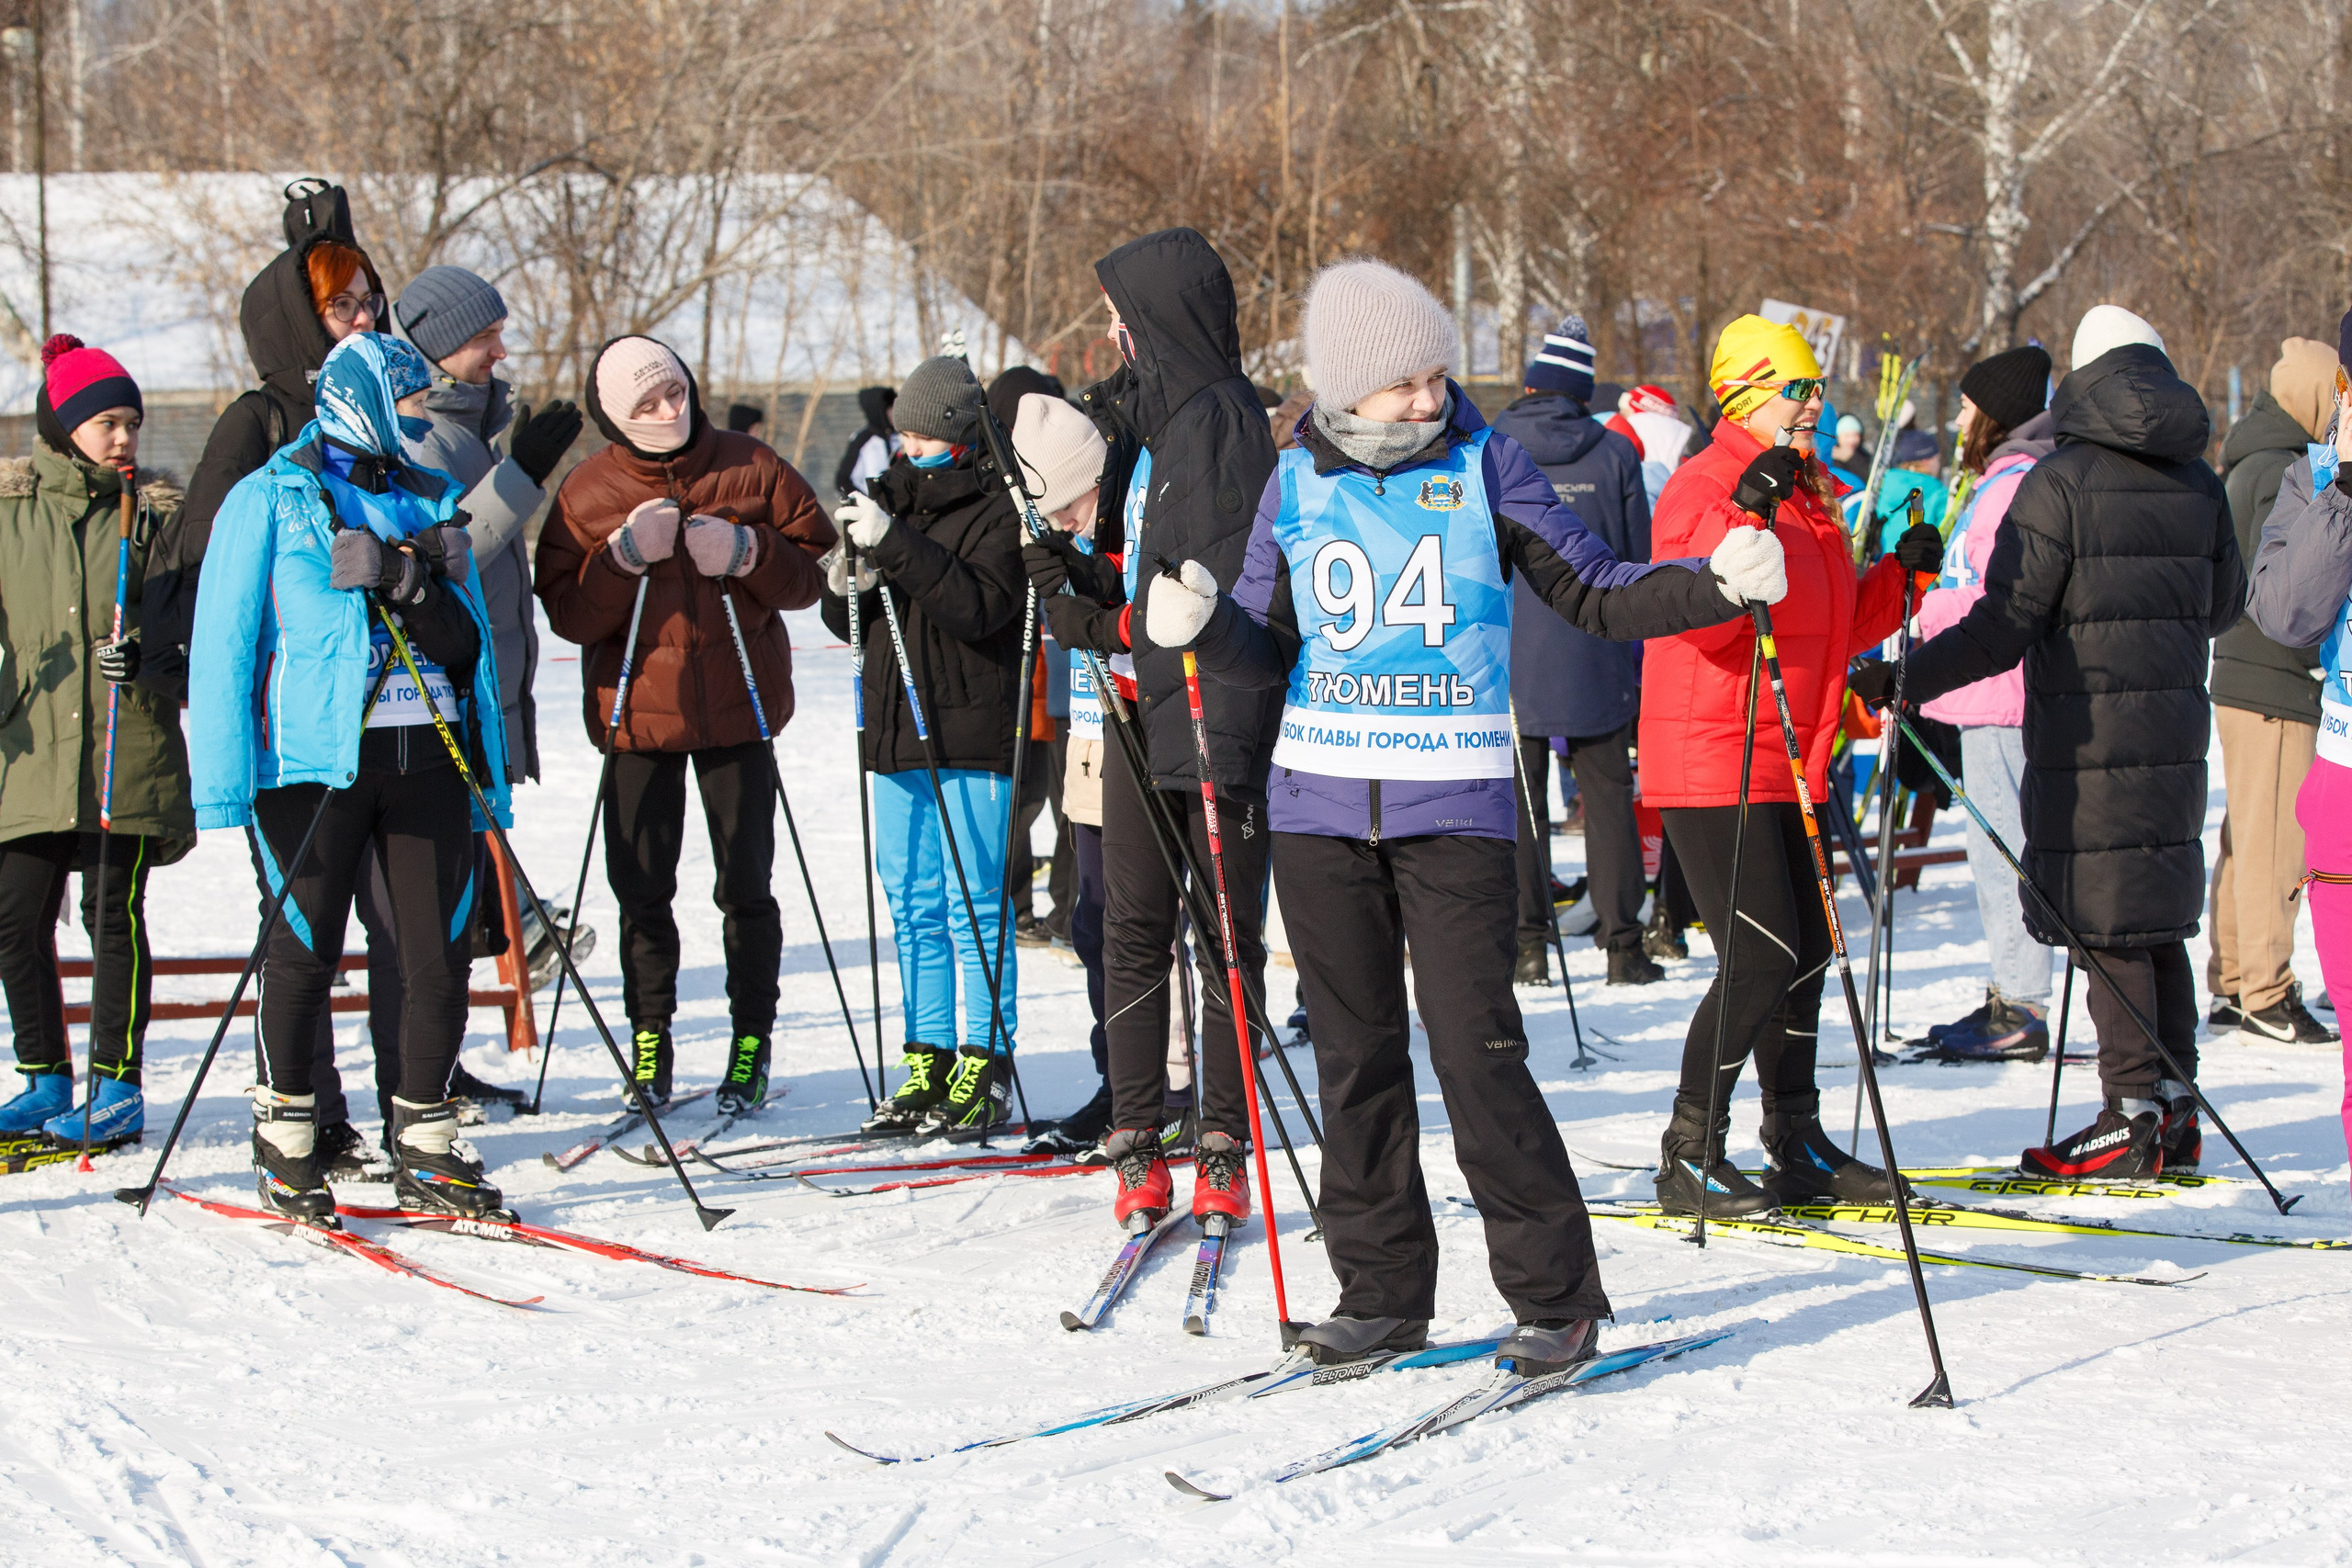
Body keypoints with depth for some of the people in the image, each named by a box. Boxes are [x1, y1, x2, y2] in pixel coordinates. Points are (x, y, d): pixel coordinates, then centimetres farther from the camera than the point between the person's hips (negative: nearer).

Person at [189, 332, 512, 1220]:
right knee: (305, 950, 0)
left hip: (427, 752, 5)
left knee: (442, 950, 0)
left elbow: (470, 648, 20)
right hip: (315, 757, -4)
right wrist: (225, 780, -9)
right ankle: (285, 1142, 16)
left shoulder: (434, 505, 17)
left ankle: (425, 1150, 10)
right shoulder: (271, 501, 1)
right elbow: (223, 645, -3)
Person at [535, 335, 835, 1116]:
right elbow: (565, 610, -3)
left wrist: (746, 554, -15)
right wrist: (624, 557, -18)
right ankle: (649, 1037, 18)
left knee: (746, 886, 3)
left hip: (738, 707, 0)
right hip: (638, 712, 0)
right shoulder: (588, 493, 0)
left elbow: (808, 570, 4)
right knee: (641, 888, 3)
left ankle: (751, 1043, 14)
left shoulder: (751, 469, 0)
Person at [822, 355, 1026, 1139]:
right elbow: (849, 624, 16)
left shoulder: (997, 510, -6)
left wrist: (895, 545, -25)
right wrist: (845, 583, -7)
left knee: (974, 909, -5)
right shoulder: (891, 500, 13)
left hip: (971, 738, -7)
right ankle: (927, 1065, 17)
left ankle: (986, 1071, 1)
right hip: (896, 736, 7)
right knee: (914, 911, 10)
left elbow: (980, 608, -21)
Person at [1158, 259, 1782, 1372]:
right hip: (1320, 808, 3)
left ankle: (1554, 1293, 0)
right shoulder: (1297, 485, 6)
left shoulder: (1483, 466, 0)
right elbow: (1267, 654, 10)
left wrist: (1717, 585, -13)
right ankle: (1381, 1289, 19)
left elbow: (1595, 596, 2)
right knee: (1356, 1056, 8)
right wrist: (1203, 624, -11)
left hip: (1456, 808, -3)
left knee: (1476, 1052, -10)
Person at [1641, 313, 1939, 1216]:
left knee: (1806, 949, 12)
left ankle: (1797, 1148, 24)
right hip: (1711, 763, -9)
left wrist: (1901, 575, 11)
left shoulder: (1810, 500, 18)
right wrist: (1744, 519, -35)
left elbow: (1833, 632, 23)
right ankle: (1688, 1158, -3)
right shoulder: (1704, 486, -11)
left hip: (1789, 763, 9)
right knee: (1762, 960, -12)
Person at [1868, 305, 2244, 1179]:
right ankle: (2174, 1111, 16)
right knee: (2159, 917, 14)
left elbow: (2007, 625, -17)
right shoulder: (2199, 484, 8)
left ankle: (2133, 1116, -4)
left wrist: (1903, 679, -15)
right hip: (2175, 723, 6)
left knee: (2105, 921, -3)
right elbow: (2224, 606, 21)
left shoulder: (2062, 482, -12)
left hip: (2087, 729, -6)